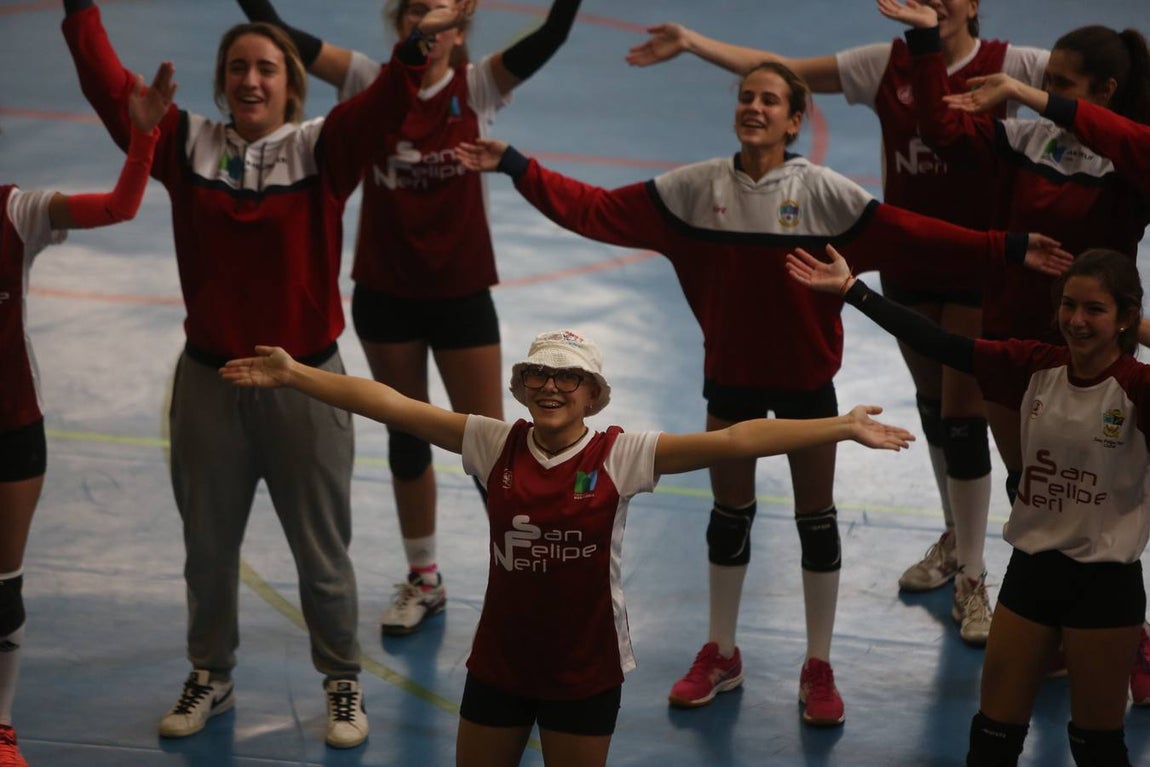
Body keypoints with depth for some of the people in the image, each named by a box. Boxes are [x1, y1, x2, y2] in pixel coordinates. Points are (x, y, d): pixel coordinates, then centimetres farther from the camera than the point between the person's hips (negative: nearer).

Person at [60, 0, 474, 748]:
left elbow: (379, 106, -24)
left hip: (305, 381, -2)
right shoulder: (189, 145, -1)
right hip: (209, 379, 2)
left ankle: (344, 684, 30)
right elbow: (112, 91, -8)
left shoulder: (321, 149, -7)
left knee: (321, 549, 11)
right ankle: (211, 678, 37)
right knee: (208, 544, 18)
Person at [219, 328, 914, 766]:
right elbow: (389, 404, -7)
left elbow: (734, 440, -21)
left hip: (585, 667, -2)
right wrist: (293, 375, -10)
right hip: (500, 657, 2)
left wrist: (842, 428, -27)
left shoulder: (621, 456, -13)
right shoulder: (496, 444, -6)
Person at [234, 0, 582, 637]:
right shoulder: (370, 83, -2)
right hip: (385, 291, 2)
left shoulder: (479, 87, -5)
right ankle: (423, 578, 31)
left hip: (461, 292, -2)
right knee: (406, 436, 14)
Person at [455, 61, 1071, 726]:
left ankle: (819, 668, 23)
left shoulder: (822, 192, -13)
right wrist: (516, 167, -12)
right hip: (732, 376, 2)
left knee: (817, 522, 8)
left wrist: (1007, 248, -27)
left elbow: (911, 237, -19)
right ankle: (722, 656, 33)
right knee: (729, 516, 15)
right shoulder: (697, 187, -8)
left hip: (806, 378, -2)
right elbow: (597, 211, -7)